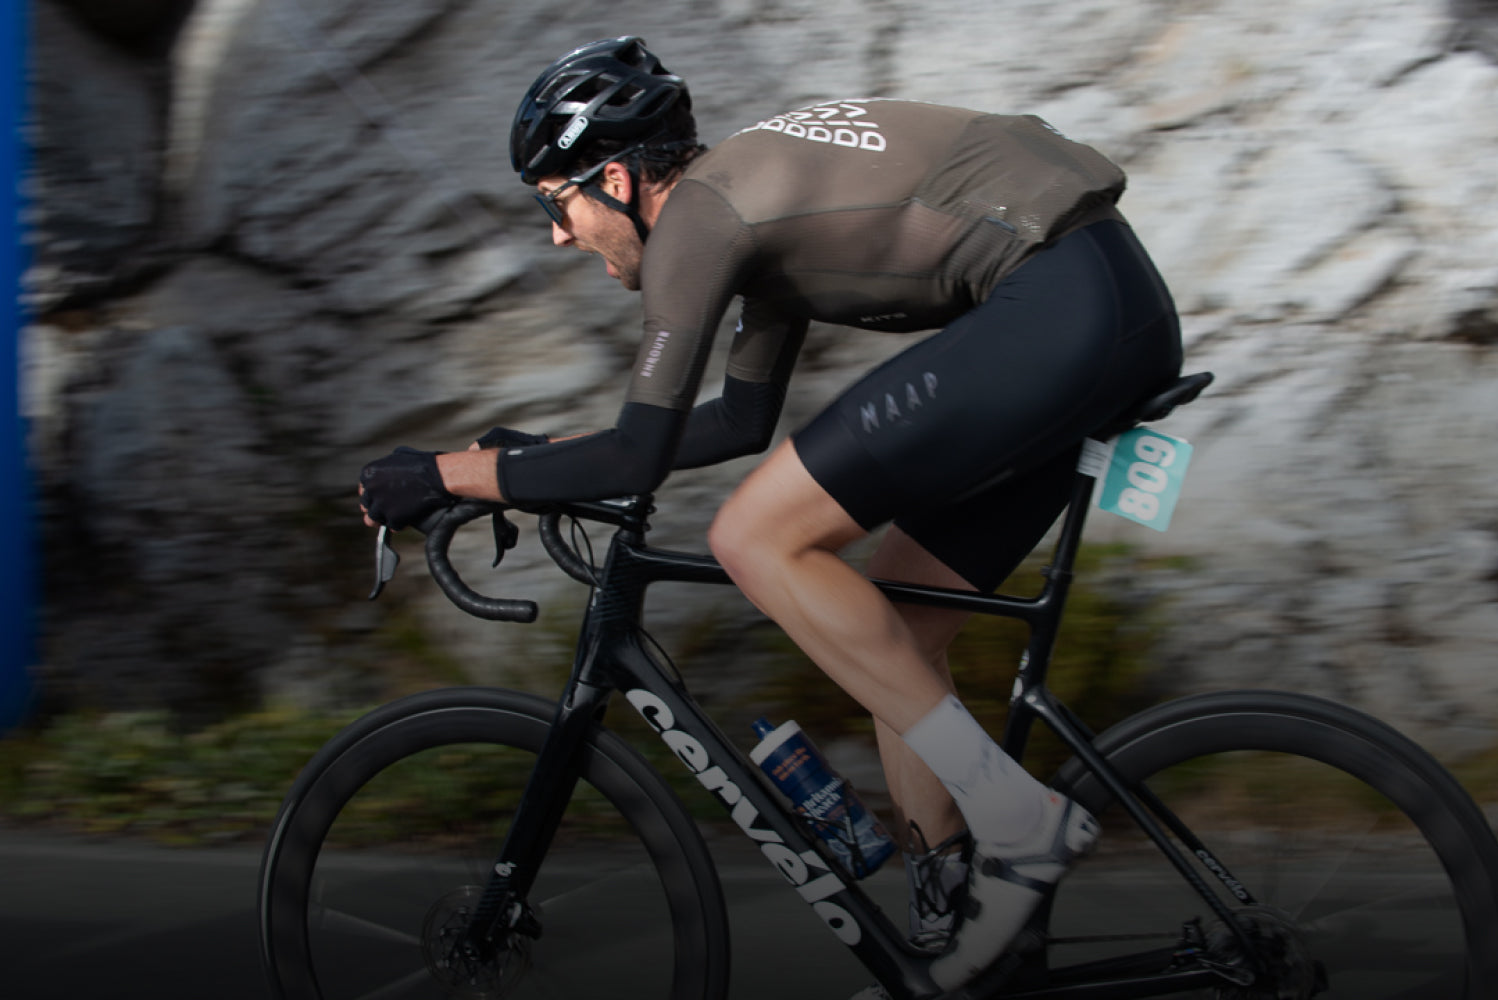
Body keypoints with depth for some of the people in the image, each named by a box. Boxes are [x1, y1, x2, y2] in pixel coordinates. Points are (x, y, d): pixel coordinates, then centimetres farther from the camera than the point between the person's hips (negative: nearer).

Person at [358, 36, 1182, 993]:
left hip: (1059, 303, -10)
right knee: (891, 636, 15)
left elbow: (639, 459, -9)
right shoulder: (754, 188, 22)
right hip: (1122, 305, 10)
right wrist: (545, 449, 33)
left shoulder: (694, 215, -7)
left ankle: (1017, 821, -8)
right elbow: (745, 420, 32)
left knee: (757, 540, -9)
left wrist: (451, 473, 1)